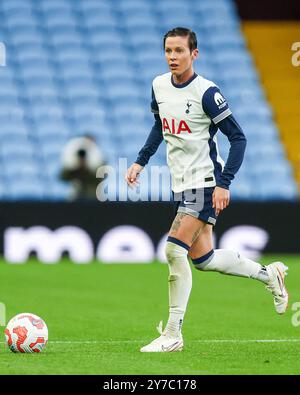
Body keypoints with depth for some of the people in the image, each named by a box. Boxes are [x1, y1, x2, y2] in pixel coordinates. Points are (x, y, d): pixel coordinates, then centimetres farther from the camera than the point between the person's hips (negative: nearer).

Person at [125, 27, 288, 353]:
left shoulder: (206, 92, -16)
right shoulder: (159, 86, 4)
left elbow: (238, 137, -14)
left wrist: (224, 184, -20)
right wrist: (140, 161, 14)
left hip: (205, 183, -8)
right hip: (181, 186, 8)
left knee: (175, 250, -17)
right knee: (202, 258, 12)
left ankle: (173, 334, -10)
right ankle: (268, 274, 34)